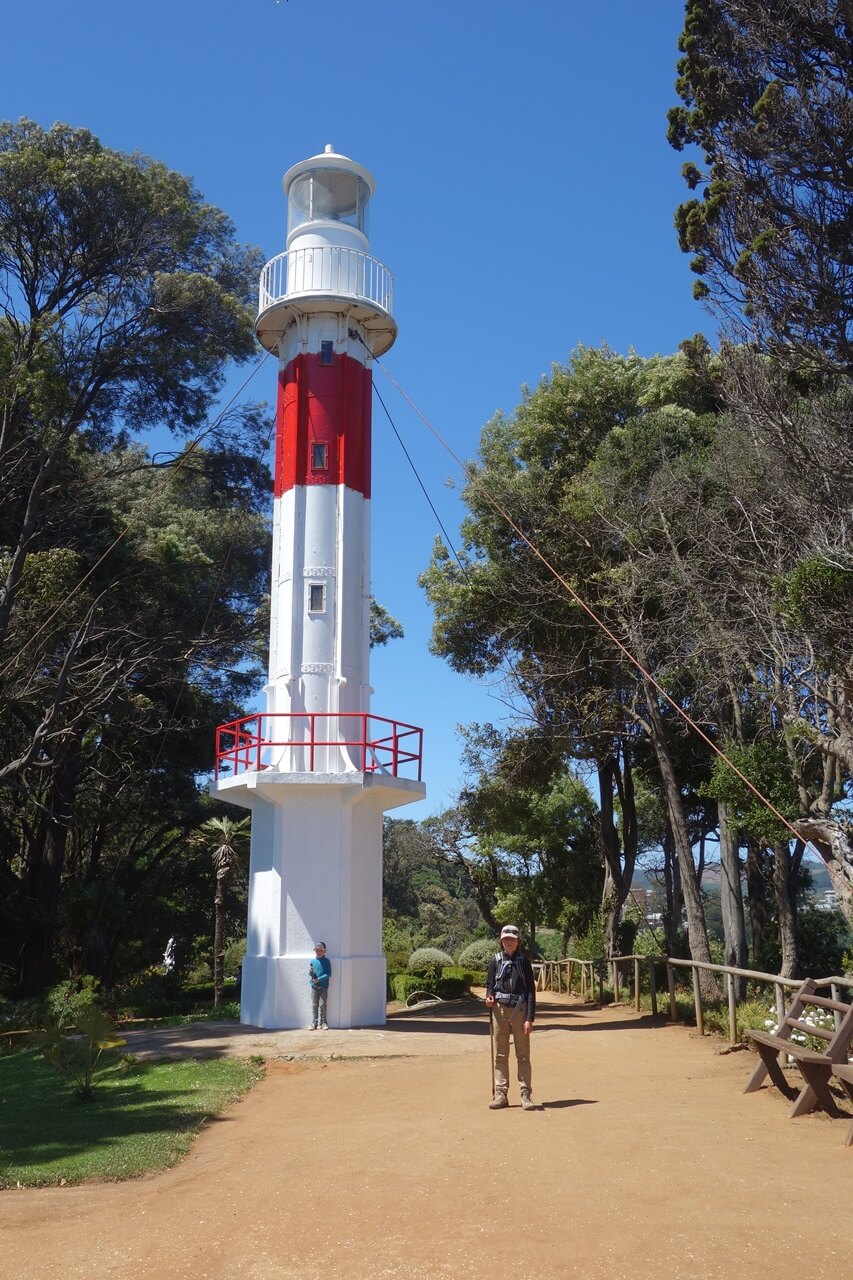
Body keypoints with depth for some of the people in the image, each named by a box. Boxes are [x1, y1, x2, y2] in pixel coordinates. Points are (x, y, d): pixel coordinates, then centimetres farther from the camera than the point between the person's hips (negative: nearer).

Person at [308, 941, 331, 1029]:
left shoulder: (326, 961, -3)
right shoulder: (313, 961, 6)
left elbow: (328, 974, -7)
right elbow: (310, 973, 10)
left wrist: (319, 979, -16)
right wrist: (310, 972, -13)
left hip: (323, 986, -3)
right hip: (314, 986, 3)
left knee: (322, 1005, 0)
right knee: (314, 1005, 4)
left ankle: (322, 1023, 8)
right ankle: (314, 1023, 8)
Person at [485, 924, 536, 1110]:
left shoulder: (524, 961, 2)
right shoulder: (495, 960, 6)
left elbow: (531, 990, 0)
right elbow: (489, 984, 14)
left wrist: (530, 1018, -8)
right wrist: (489, 997, -10)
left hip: (519, 1010, -2)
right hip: (500, 1009, 2)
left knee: (523, 1055, 1)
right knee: (500, 1054, 5)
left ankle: (526, 1095, 5)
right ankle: (500, 1094, 10)